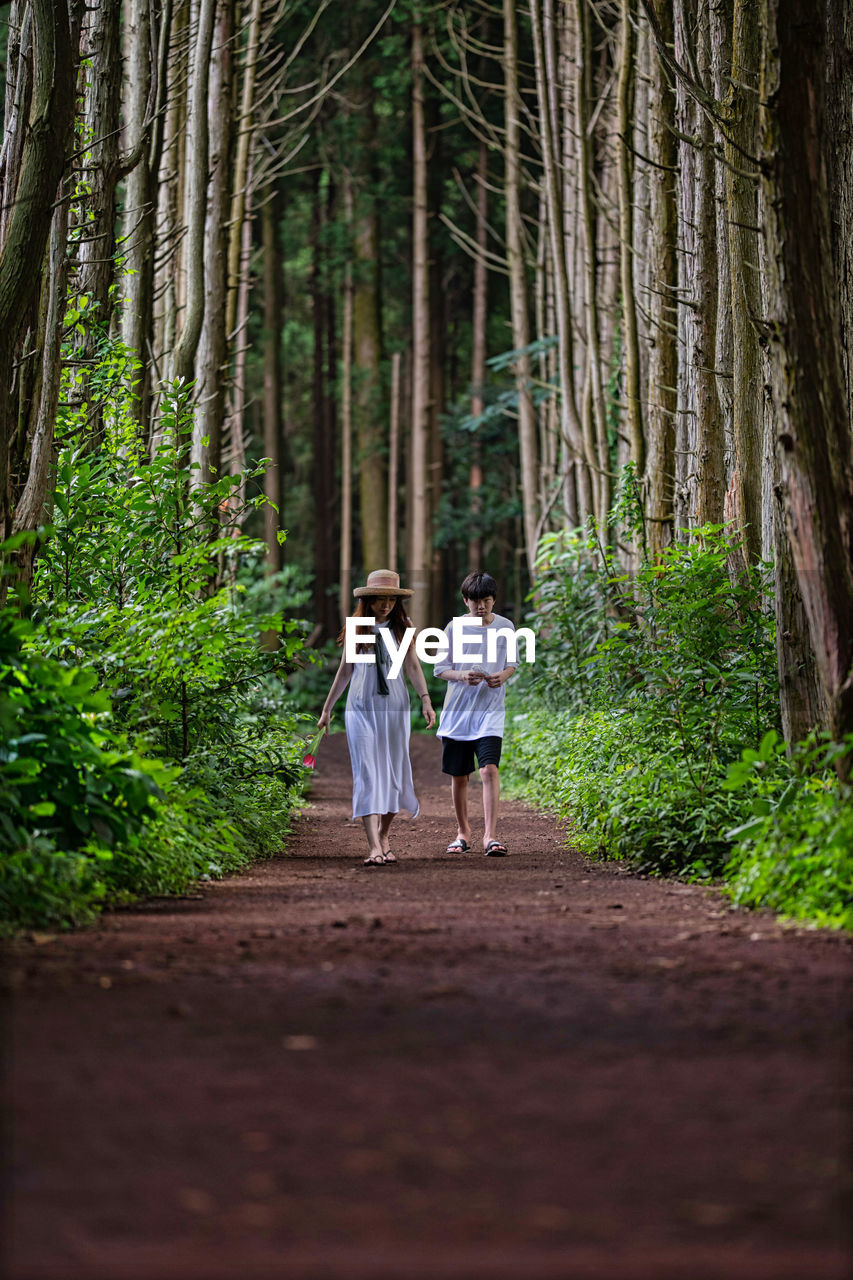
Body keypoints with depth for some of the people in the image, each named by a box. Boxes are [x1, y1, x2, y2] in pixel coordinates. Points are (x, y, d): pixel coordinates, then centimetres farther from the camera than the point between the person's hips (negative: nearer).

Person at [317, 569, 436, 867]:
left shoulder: (402, 628, 5)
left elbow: (413, 667, 3)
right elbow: (344, 671, 13)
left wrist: (426, 700, -10)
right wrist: (327, 708, 16)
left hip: (394, 708, 1)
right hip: (361, 708, -1)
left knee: (394, 774, 4)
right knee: (367, 775, -10)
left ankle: (384, 833, 27)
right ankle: (374, 848, -18)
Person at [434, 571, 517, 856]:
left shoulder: (505, 627, 4)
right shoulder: (455, 627, 0)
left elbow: (512, 662, 15)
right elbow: (440, 668, 3)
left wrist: (504, 675, -9)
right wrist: (462, 676, -18)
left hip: (491, 708, -1)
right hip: (457, 710, 1)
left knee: (489, 769, -18)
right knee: (459, 776, 8)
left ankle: (490, 836, -19)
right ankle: (463, 832, 26)